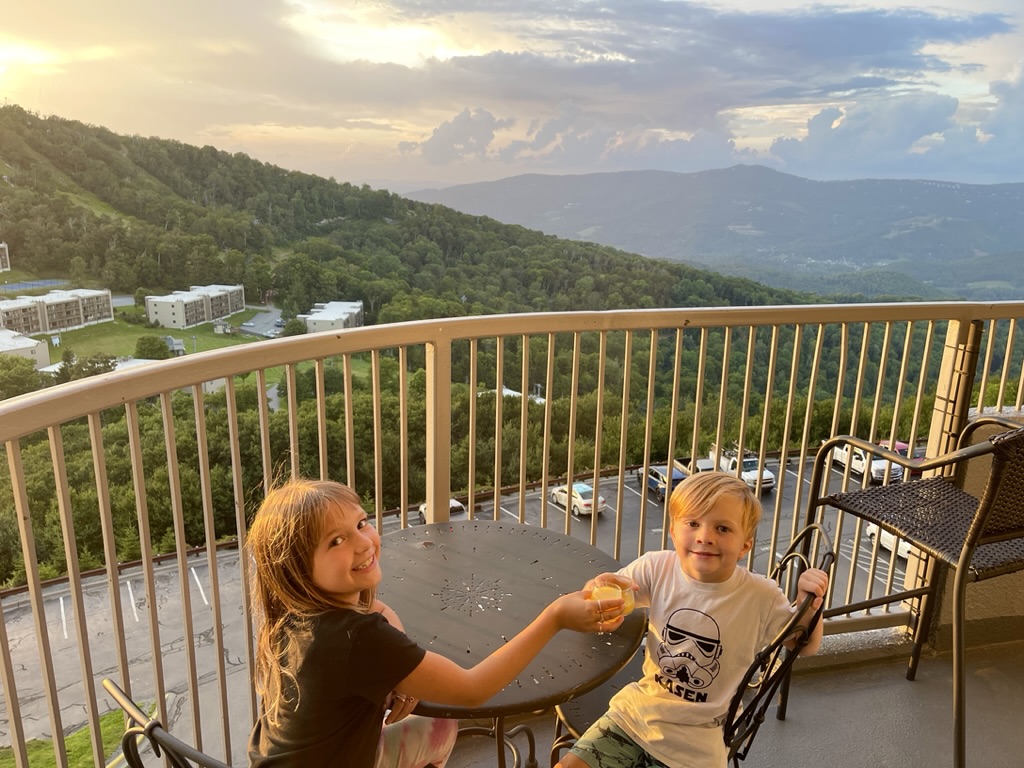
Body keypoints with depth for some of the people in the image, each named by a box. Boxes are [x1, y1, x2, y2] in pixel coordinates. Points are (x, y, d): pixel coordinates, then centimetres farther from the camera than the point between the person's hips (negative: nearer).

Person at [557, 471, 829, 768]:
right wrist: (600, 589, -27)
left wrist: (810, 603, -21)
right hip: (636, 711, 2)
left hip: (696, 743, -2)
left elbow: (805, 646, 1)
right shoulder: (657, 568, -11)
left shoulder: (761, 597, -14)